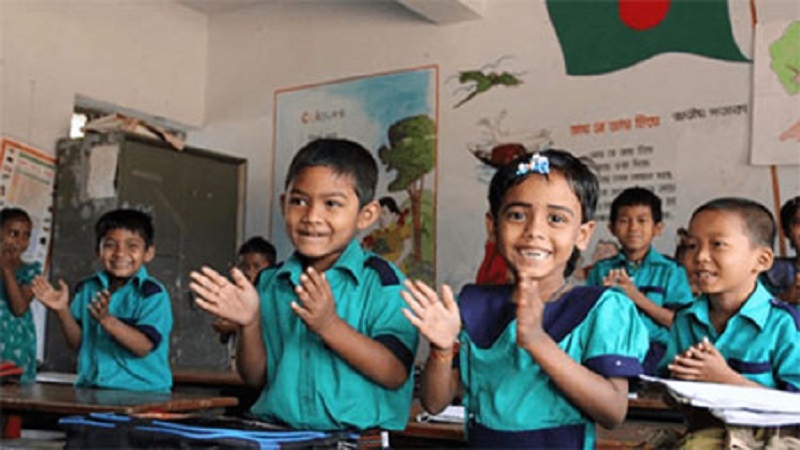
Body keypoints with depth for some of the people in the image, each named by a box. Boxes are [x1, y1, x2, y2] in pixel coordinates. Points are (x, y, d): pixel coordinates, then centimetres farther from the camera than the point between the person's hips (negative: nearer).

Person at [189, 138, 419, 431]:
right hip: (277, 433, 4)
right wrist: (250, 324, -5)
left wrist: (330, 326, -20)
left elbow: (395, 374, -11)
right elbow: (256, 378, 12)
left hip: (359, 437, -4)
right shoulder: (269, 283, 9)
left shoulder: (381, 280, -4)